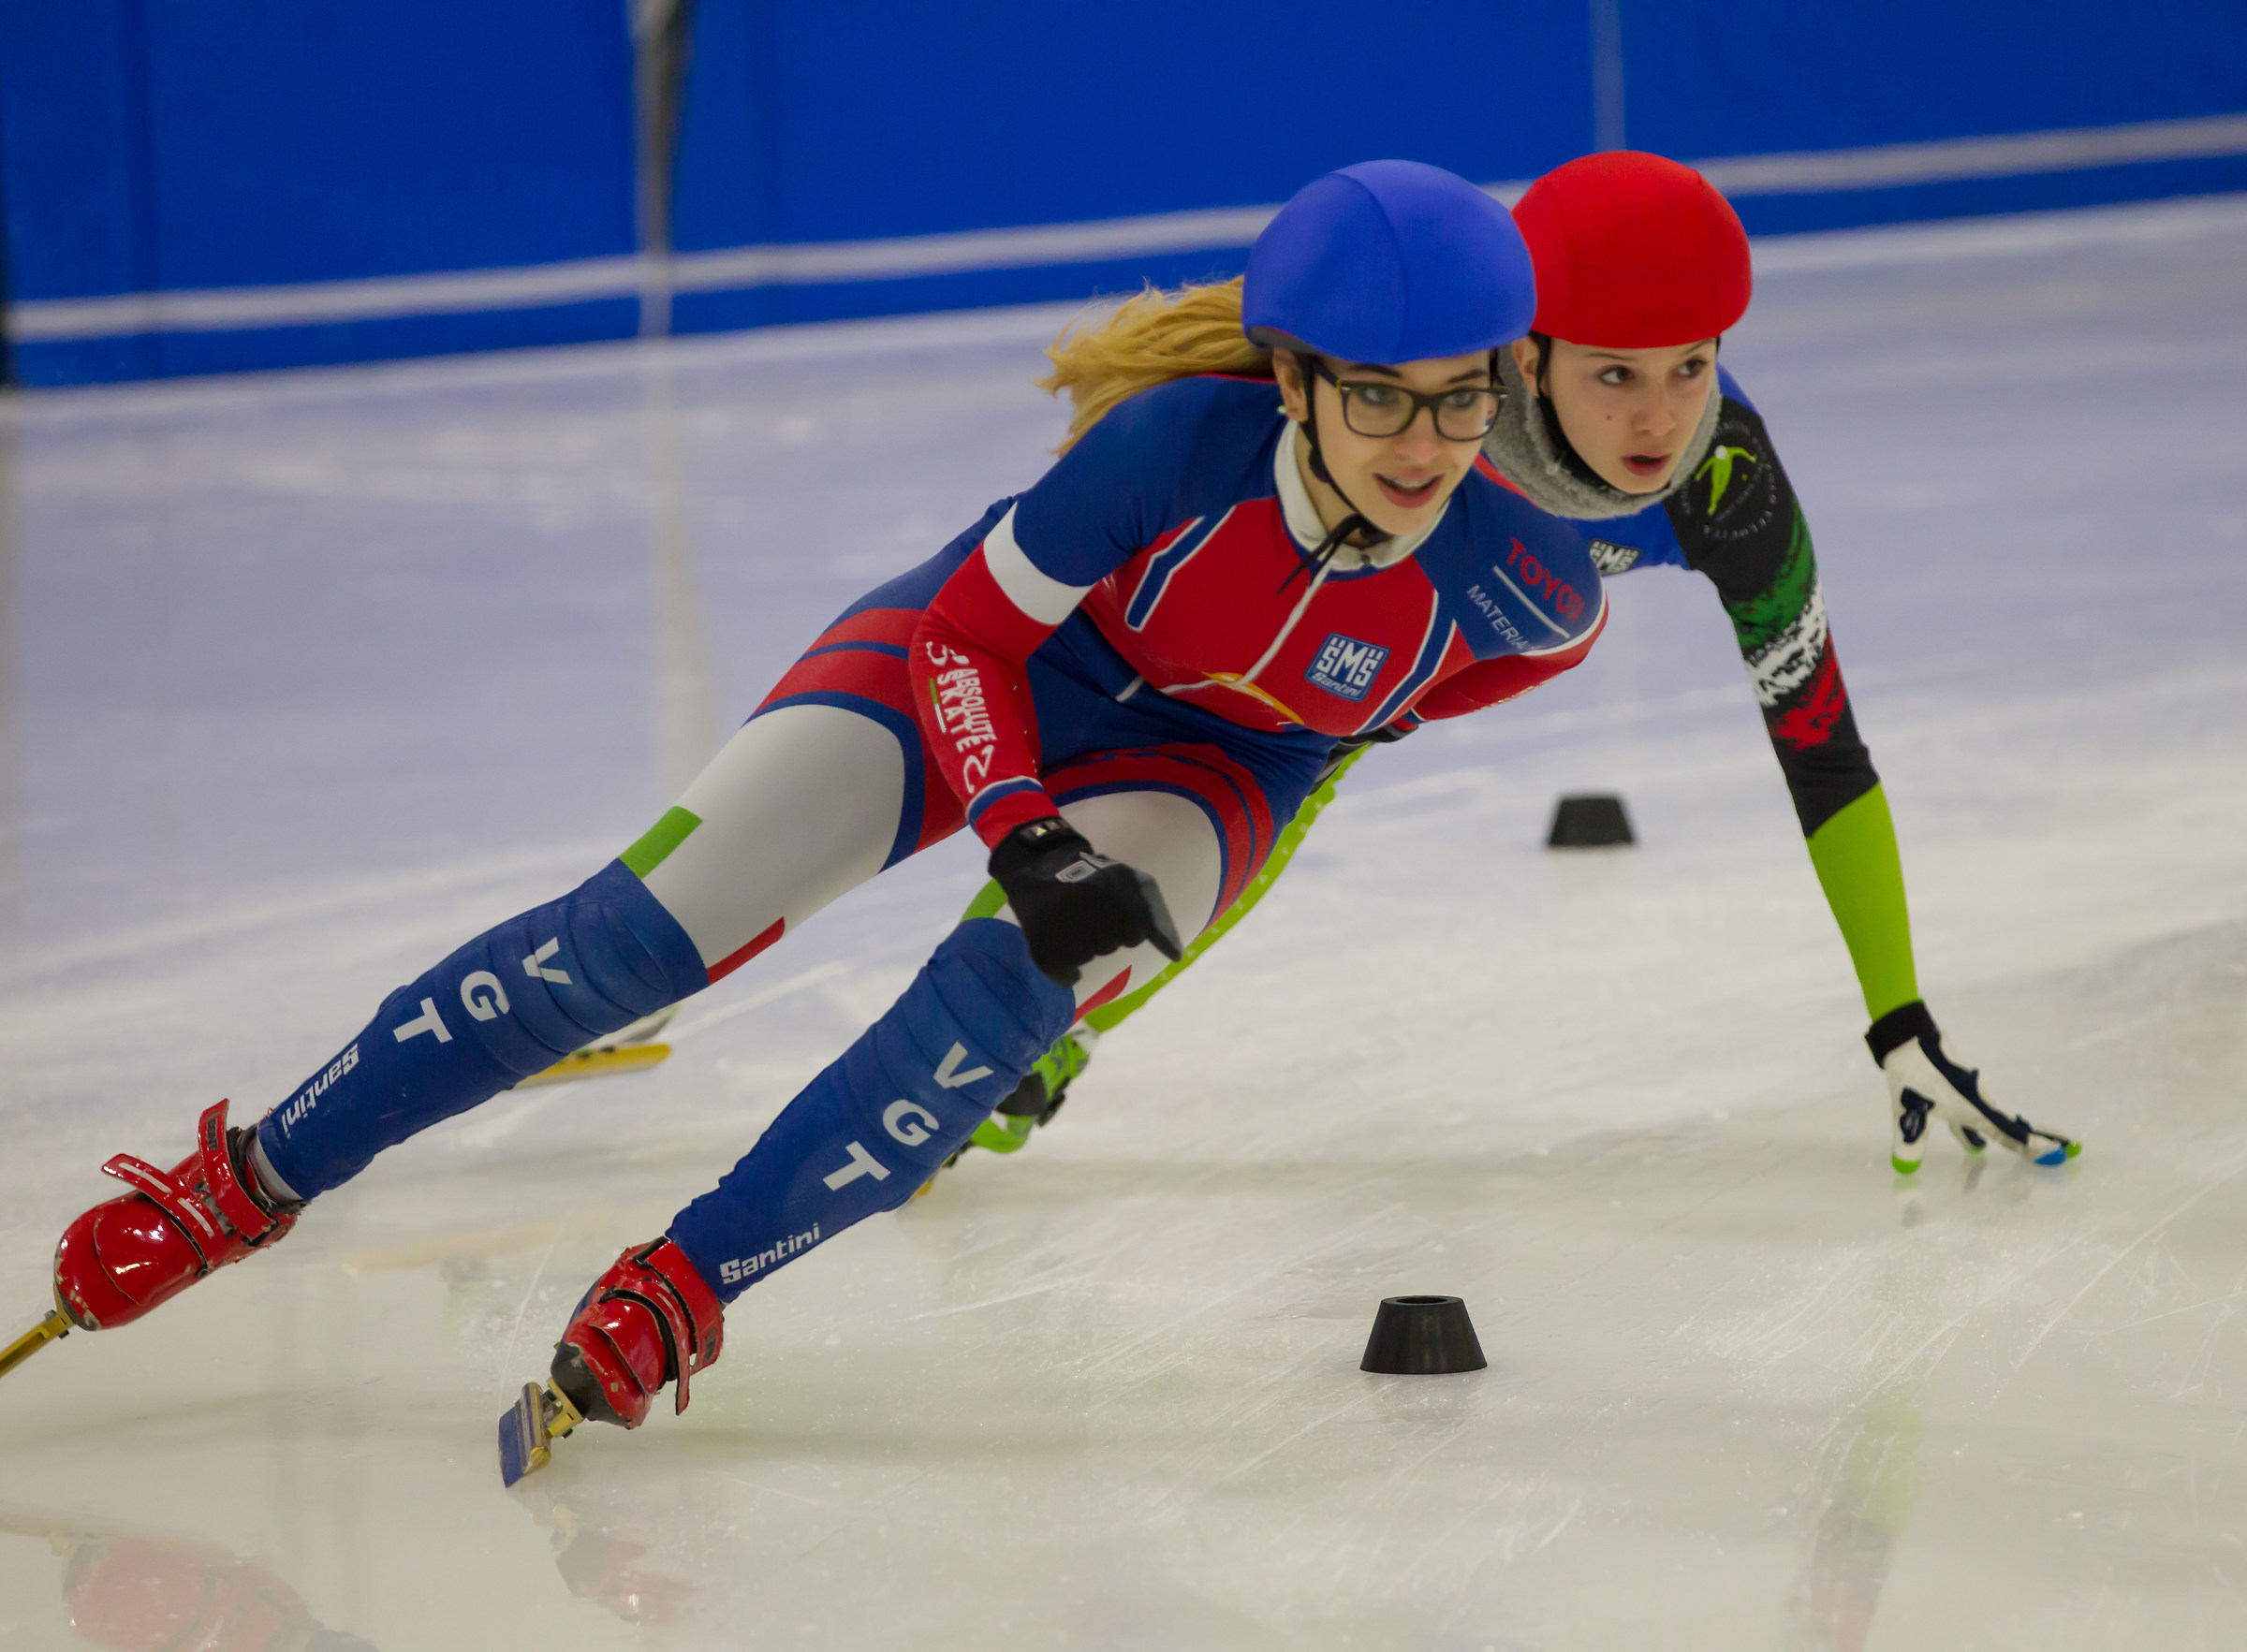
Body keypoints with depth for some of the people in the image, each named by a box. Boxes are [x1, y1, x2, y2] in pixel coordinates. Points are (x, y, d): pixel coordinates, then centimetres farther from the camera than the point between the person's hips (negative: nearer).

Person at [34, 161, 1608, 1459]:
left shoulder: (1512, 570, -28)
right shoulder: (1188, 436, -35)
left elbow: (1564, 629, 0)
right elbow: (969, 632, -22)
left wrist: (1356, 715, 1)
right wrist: (1027, 839, -35)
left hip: (1203, 757, 1)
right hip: (996, 661, -1)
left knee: (1008, 984, -31)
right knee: (655, 920, -14)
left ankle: (678, 1291, -25)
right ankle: (249, 1182, -4)